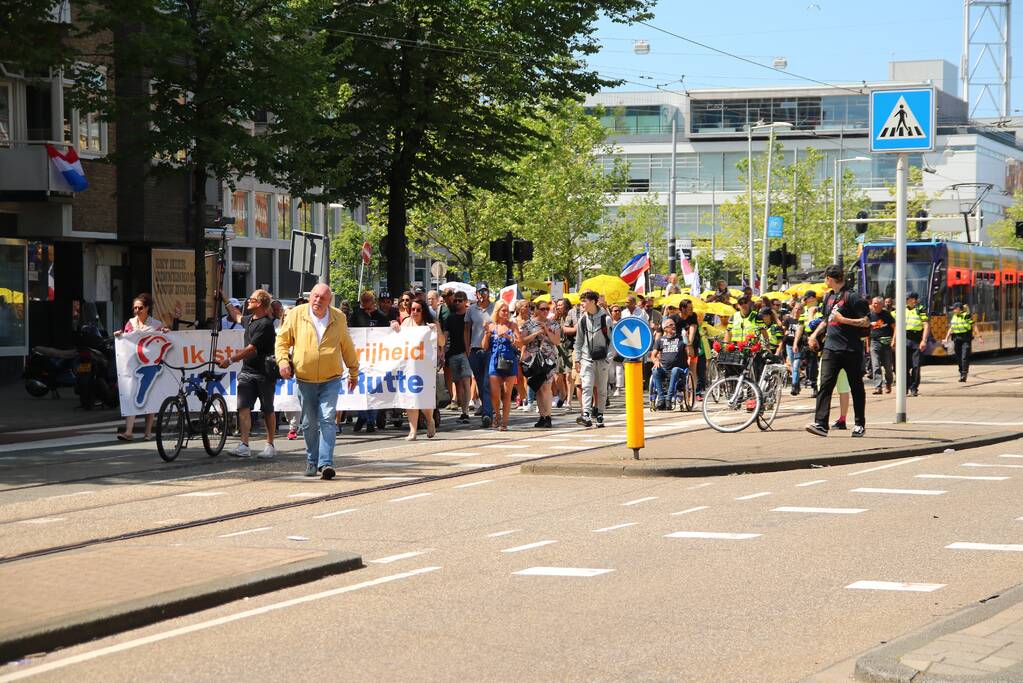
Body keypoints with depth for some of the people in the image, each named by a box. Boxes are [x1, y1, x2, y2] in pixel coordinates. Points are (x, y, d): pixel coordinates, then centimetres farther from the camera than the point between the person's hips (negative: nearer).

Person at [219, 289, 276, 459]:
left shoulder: (266, 324, -15)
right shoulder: (249, 320, 12)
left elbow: (251, 349, -19)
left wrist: (230, 360, -18)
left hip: (264, 373, -7)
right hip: (247, 371, 7)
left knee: (268, 410, 6)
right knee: (243, 407, -8)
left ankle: (270, 446, 15)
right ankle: (244, 445, -15)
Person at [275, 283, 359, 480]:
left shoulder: (338, 318, 4)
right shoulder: (296, 315, 0)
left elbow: (347, 347, 15)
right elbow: (282, 340, 8)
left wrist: (354, 372, 21)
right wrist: (283, 361, -8)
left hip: (331, 380, -1)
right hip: (305, 380, 1)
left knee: (328, 420, -13)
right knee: (309, 423, 8)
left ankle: (326, 463, -17)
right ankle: (312, 461, 23)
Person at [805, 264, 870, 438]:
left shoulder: (852, 297, -8)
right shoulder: (829, 297, 16)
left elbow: (866, 322, -11)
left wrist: (843, 320, -16)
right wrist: (815, 334, 18)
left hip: (851, 350, -6)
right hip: (831, 348, 6)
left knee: (856, 387, 6)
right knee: (825, 384, -8)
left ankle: (860, 424, 17)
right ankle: (821, 424, -16)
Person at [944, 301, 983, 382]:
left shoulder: (967, 316, -6)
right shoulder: (954, 317, 12)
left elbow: (974, 327, -6)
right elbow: (951, 328, 19)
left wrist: (979, 337, -8)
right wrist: (947, 338, 15)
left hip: (966, 339, -6)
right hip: (957, 339, 6)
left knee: (964, 357, -13)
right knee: (958, 358, 8)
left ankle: (964, 374, -14)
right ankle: (961, 374, 18)